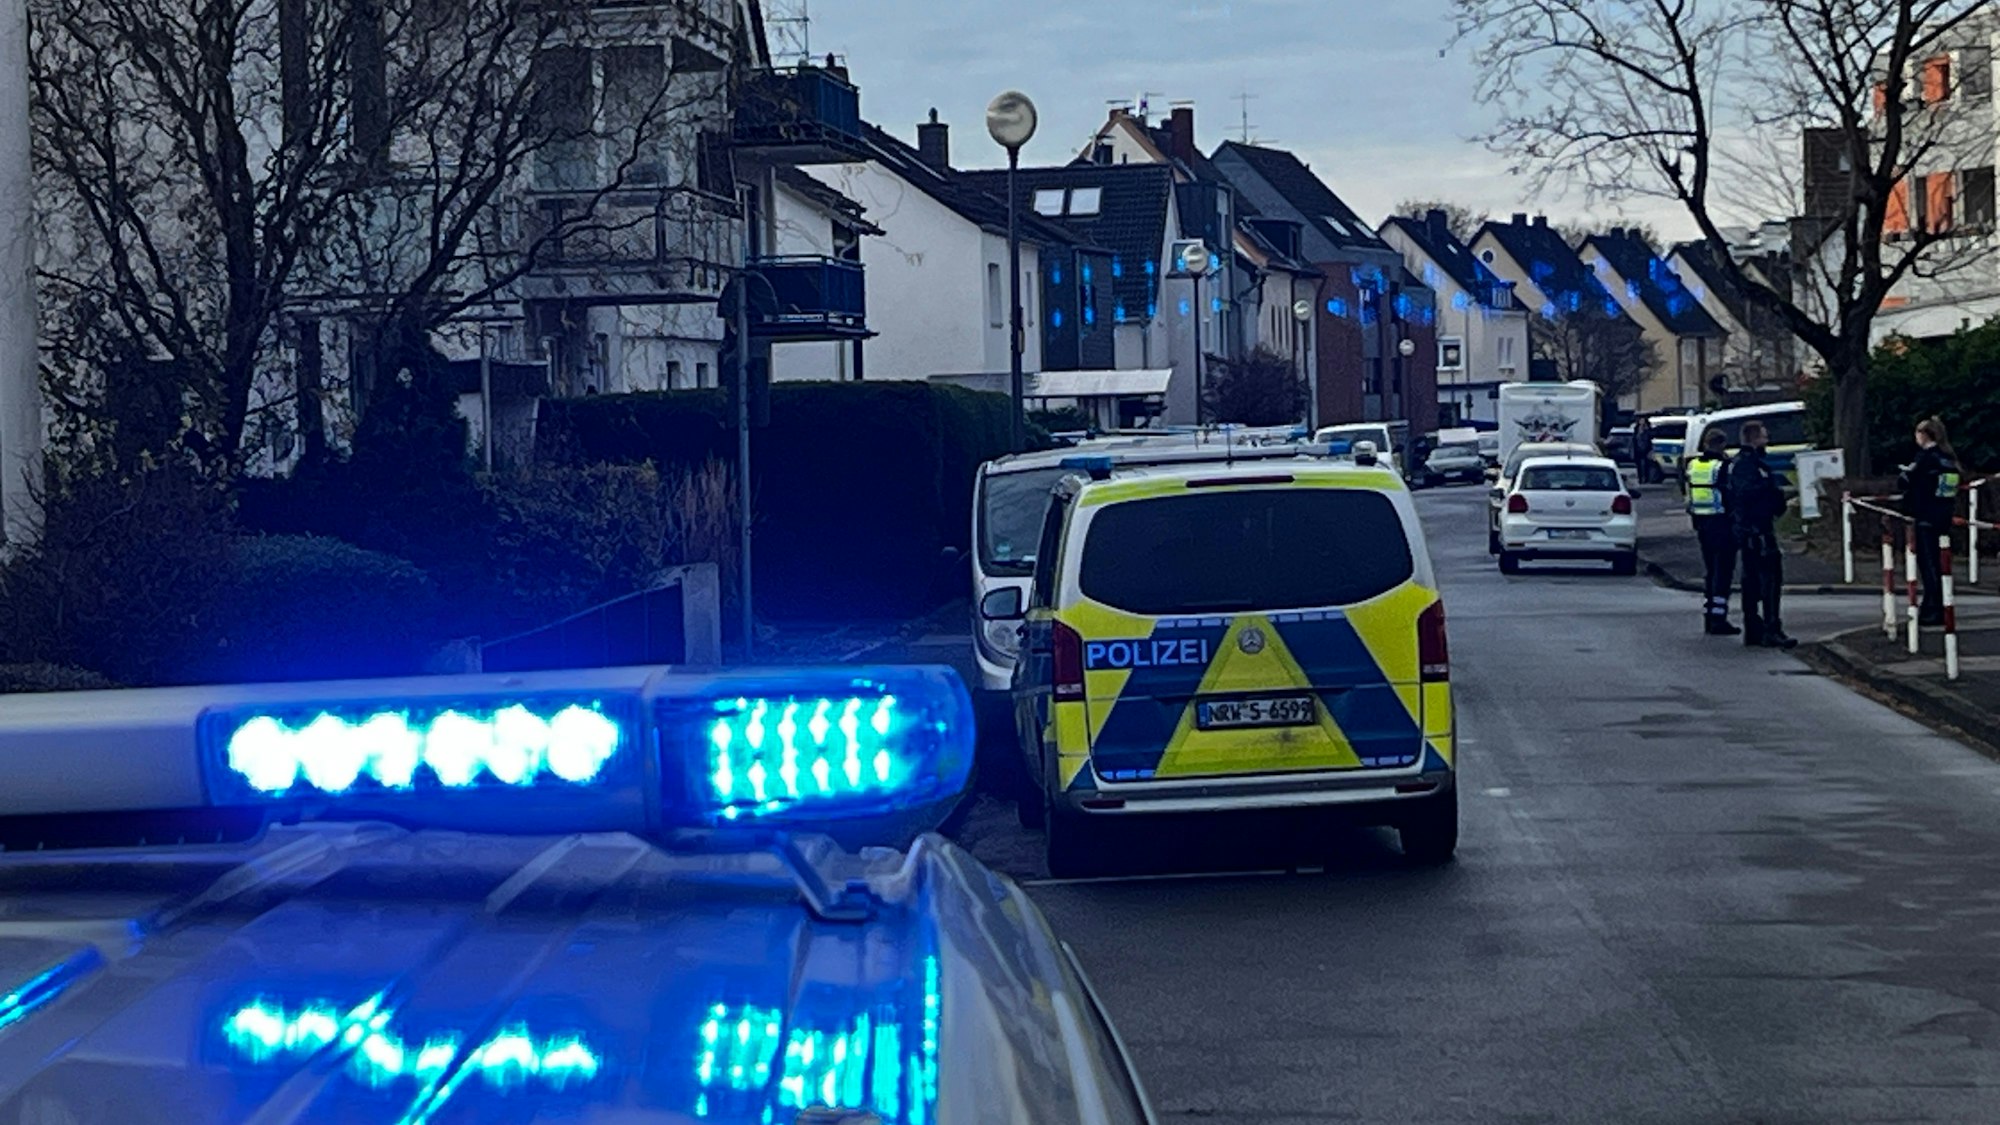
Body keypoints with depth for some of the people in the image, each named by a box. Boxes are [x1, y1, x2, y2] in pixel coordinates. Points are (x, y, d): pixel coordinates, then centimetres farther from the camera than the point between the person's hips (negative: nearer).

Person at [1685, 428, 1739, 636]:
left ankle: (1708, 618, 16)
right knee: (1723, 572, -4)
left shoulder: (1692, 465, 9)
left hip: (1702, 523, 7)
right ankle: (1718, 619, -9)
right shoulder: (1725, 466, -12)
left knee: (1710, 571, 15)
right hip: (1723, 524, -7)